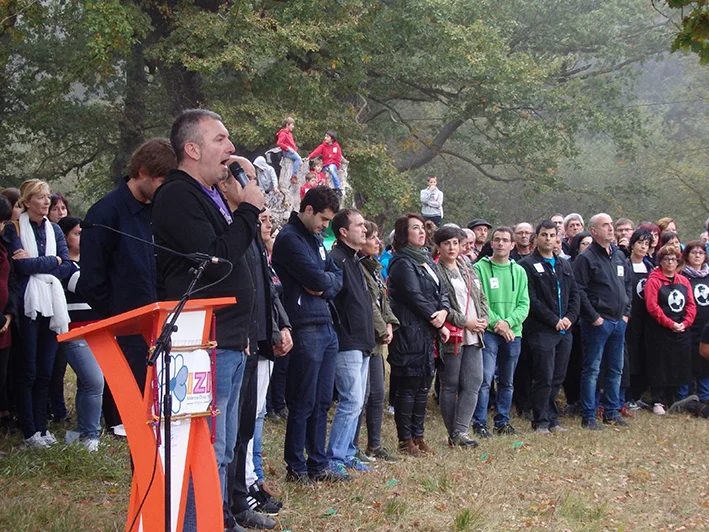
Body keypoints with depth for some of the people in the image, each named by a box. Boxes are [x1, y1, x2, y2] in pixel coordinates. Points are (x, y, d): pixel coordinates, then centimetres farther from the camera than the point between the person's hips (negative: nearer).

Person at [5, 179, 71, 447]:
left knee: (45, 372, 6)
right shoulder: (14, 229, 0)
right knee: (28, 371, -2)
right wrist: (52, 261, -3)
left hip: (51, 305, 5)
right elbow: (22, 266, -13)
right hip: (28, 305, -5)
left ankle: (41, 427, 13)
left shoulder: (54, 230, 15)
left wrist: (33, 262, -7)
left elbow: (66, 267, 4)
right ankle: (29, 431, 3)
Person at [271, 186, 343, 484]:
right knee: (303, 403, -3)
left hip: (326, 327, 9)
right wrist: (327, 279, 3)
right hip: (305, 328, -9)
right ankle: (296, 468, 6)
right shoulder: (289, 238, -10)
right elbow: (316, 278, -18)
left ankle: (318, 465, 20)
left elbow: (336, 278, 14)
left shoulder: (316, 239, 19)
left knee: (322, 402, 12)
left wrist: (324, 285, -6)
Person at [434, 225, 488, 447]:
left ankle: (460, 431, -3)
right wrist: (465, 321, -14)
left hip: (473, 337, 6)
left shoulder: (468, 268, 15)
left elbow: (481, 297, 19)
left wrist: (483, 319, 1)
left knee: (473, 383, -2)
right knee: (450, 386, 2)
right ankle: (453, 434, 9)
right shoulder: (435, 271, -8)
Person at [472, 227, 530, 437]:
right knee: (485, 379, -11)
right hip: (488, 332, -4)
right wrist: (496, 322, -18)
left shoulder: (519, 271, 10)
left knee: (507, 382, 12)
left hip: (513, 333, 5)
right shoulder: (480, 268, -3)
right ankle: (479, 423, -5)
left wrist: (508, 322, -13)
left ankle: (502, 421, 22)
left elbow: (524, 304, 3)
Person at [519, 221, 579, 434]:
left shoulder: (564, 265, 17)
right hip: (541, 330, -6)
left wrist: (570, 317, -1)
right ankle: (541, 422, 3)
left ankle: (552, 418, 17)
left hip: (564, 330, 6)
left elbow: (575, 294, 16)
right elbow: (532, 300, -11)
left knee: (558, 378, 9)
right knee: (544, 378, -6)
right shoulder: (528, 265, -4)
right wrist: (554, 320, -13)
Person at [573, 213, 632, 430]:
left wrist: (626, 312, 10)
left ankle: (612, 412, 23)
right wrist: (593, 317, -16)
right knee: (592, 370, -3)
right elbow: (579, 291, -14)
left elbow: (628, 285, 20)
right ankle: (588, 417, 2)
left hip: (619, 322, 7)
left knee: (615, 369, 13)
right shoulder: (586, 258, -10)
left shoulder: (619, 256, 13)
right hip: (598, 322, -7)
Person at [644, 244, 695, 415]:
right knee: (659, 368, 0)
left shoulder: (684, 281, 11)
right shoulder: (654, 280, -7)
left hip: (681, 332, 6)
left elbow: (691, 305, 7)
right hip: (659, 332, -5)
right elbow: (652, 306, -15)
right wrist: (670, 324, -17)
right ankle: (658, 402, 7)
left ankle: (670, 400, 20)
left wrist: (685, 323, -8)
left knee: (678, 367, 9)